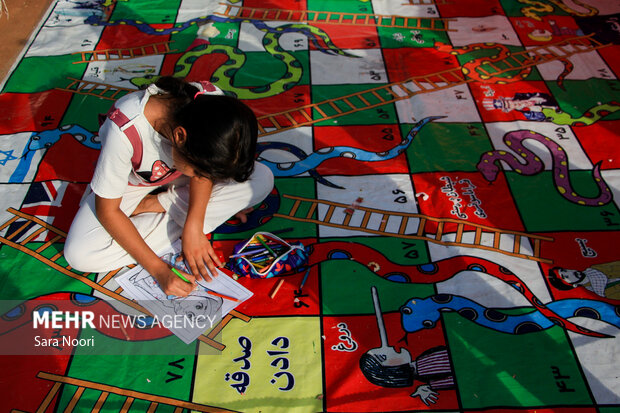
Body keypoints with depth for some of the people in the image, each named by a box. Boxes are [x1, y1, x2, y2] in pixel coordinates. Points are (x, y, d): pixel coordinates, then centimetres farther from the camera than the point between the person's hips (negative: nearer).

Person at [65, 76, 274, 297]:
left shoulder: (213, 103, -30)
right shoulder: (123, 132, -39)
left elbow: (205, 172, -14)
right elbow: (107, 211, -27)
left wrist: (193, 226, -27)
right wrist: (158, 269, -30)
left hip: (176, 173, 2)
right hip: (132, 182, -2)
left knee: (263, 180, -20)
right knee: (79, 255, -25)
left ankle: (153, 204, -10)